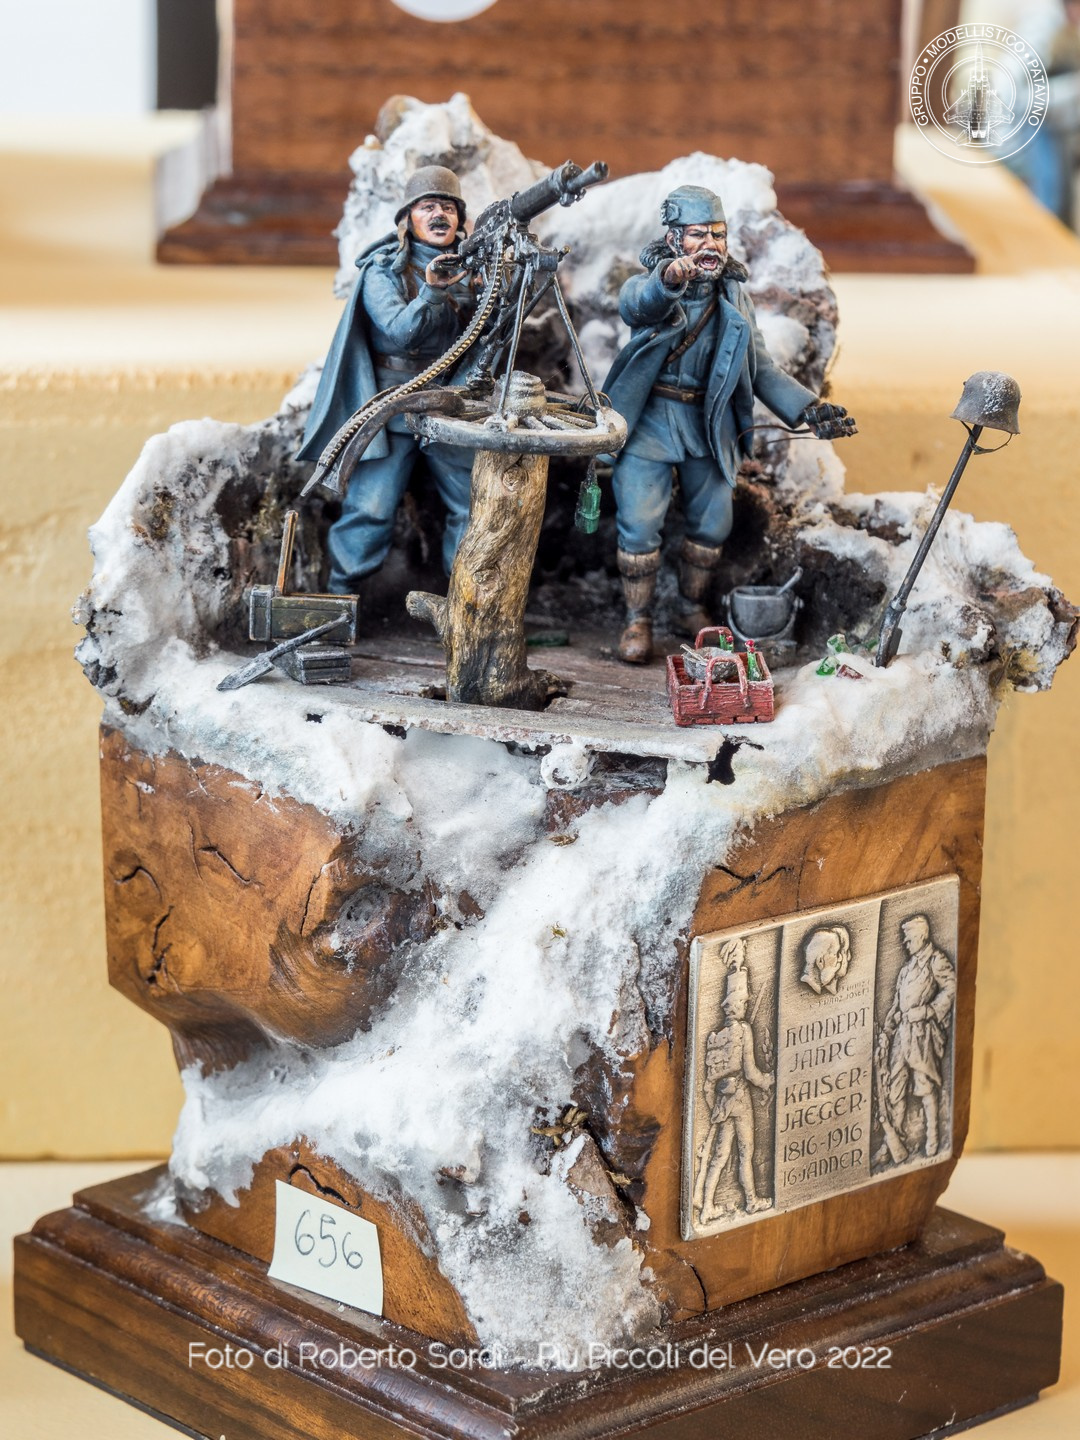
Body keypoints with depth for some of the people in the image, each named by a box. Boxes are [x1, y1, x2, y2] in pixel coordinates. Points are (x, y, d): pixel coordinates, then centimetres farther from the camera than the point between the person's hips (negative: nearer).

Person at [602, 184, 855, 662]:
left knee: (712, 523, 10)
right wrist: (672, 277, -59)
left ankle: (692, 609, 30)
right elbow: (634, 304, -36)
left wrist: (807, 409, -10)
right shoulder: (648, 287, -9)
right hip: (648, 425, -4)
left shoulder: (734, 296, 6)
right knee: (640, 527, -6)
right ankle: (637, 620, 10)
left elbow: (761, 367, 6)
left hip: (708, 426, 4)